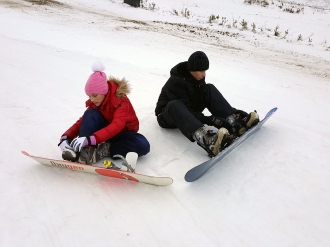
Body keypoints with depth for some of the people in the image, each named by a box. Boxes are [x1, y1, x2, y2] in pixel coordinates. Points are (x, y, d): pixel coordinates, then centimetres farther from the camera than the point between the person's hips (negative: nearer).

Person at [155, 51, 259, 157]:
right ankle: (205, 140, -66)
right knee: (175, 105, -44)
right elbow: (185, 110, -31)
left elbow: (208, 100, -1)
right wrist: (210, 120, -42)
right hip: (167, 117, -6)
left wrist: (232, 112, -14)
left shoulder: (198, 78, -4)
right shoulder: (175, 83, -26)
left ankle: (234, 122, -29)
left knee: (210, 89, -14)